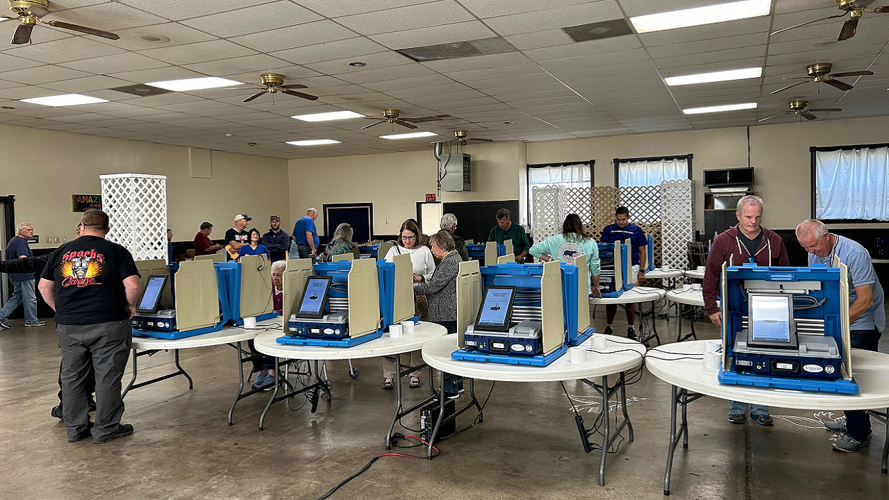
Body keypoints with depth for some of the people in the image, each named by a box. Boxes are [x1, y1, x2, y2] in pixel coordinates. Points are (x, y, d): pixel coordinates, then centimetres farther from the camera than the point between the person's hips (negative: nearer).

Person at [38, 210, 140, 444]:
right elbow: (132, 285, -13)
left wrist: (61, 311, 21)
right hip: (107, 324, -4)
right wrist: (130, 305, 4)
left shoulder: (62, 251, 9)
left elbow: (44, 287, 12)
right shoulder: (116, 251, -3)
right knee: (107, 377, 4)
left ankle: (75, 428, 24)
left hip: (68, 326, 4)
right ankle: (105, 429, 11)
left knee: (71, 376, 14)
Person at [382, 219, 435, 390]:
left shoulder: (425, 251, 5)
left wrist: (420, 278, -8)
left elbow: (433, 274, 9)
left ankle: (415, 374, 18)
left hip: (417, 298, 0)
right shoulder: (394, 250, 7)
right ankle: (388, 375, 8)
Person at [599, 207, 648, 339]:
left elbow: (642, 251, 6)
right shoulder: (608, 229, 6)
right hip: (612, 267, 1)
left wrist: (641, 271, 0)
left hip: (631, 268, -1)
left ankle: (631, 327, 16)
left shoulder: (636, 230, 4)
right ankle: (608, 327, 15)